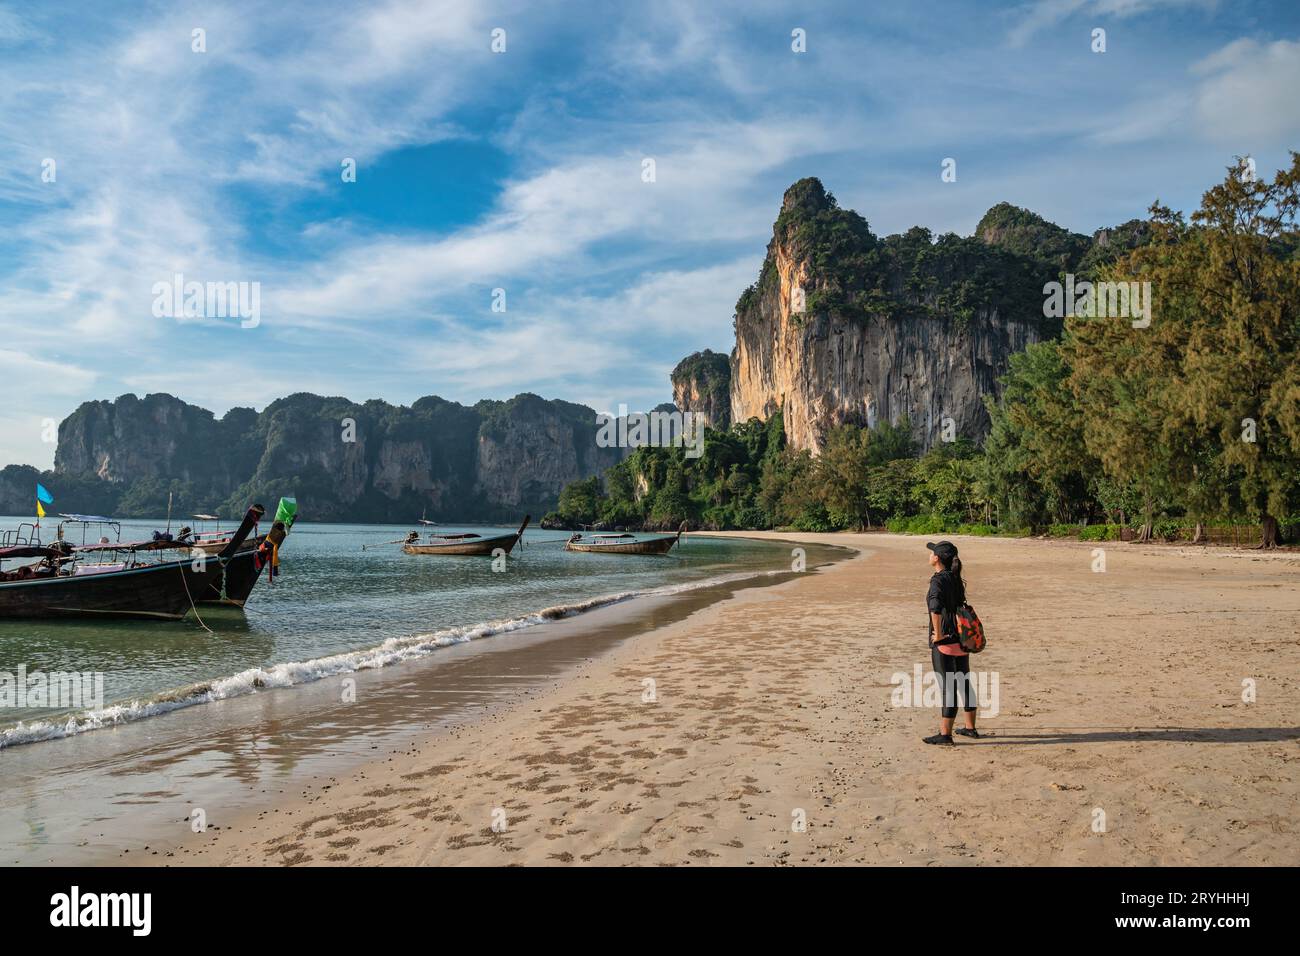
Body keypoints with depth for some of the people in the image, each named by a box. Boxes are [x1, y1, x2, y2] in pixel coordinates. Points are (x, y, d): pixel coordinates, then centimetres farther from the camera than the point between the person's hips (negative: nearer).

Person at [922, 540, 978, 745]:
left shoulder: (938, 580, -17)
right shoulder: (956, 578, 9)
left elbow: (935, 606, -32)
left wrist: (938, 634, -22)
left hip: (944, 642, -8)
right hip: (962, 640, 8)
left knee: (948, 687, -2)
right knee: (965, 683, 17)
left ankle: (945, 734, 4)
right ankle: (970, 727, 28)